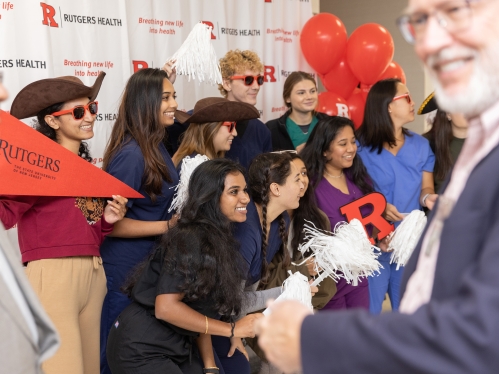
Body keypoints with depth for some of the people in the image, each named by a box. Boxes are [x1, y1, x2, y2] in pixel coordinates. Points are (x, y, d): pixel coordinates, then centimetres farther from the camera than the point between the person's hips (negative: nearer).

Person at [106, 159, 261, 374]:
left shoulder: (221, 242, 6)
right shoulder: (190, 239, -20)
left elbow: (201, 310, 6)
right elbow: (166, 307, -25)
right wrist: (232, 329, -21)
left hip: (178, 347, 8)